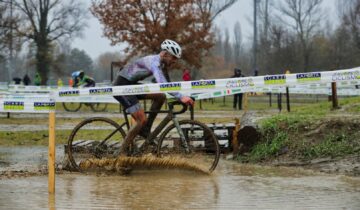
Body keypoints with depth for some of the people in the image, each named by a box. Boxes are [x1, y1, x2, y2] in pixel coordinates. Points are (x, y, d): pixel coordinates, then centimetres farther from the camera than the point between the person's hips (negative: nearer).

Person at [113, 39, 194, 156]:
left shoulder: (162, 64, 7)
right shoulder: (154, 62, -24)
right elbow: (162, 84, -37)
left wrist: (180, 98, 6)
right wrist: (181, 97, -43)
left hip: (131, 85, 9)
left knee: (160, 96, -1)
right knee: (142, 119, -16)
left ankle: (145, 129, 7)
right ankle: (122, 153, -10)